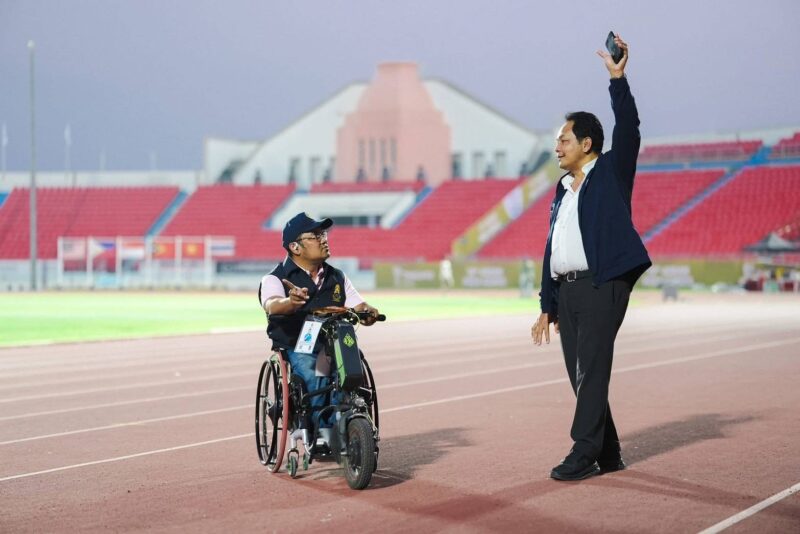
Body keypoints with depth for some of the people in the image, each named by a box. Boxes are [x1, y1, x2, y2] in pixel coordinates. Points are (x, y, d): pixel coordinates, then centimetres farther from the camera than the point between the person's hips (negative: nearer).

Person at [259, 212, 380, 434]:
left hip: (334, 346, 4)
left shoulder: (338, 278, 21)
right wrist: (291, 303, -42)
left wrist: (368, 312, -15)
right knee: (316, 377, -35)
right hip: (295, 348, -3)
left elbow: (358, 307, 12)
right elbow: (272, 306, -18)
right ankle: (325, 433, -28)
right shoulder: (275, 279, 4)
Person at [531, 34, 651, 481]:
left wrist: (618, 78, -19)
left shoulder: (611, 172, 3)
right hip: (567, 290, 8)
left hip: (602, 285, -8)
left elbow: (628, 130, -15)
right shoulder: (563, 191, 22)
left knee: (592, 370, -11)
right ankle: (608, 454, 14)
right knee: (581, 375, 7)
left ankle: (584, 454, -11)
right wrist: (547, 307, 18)